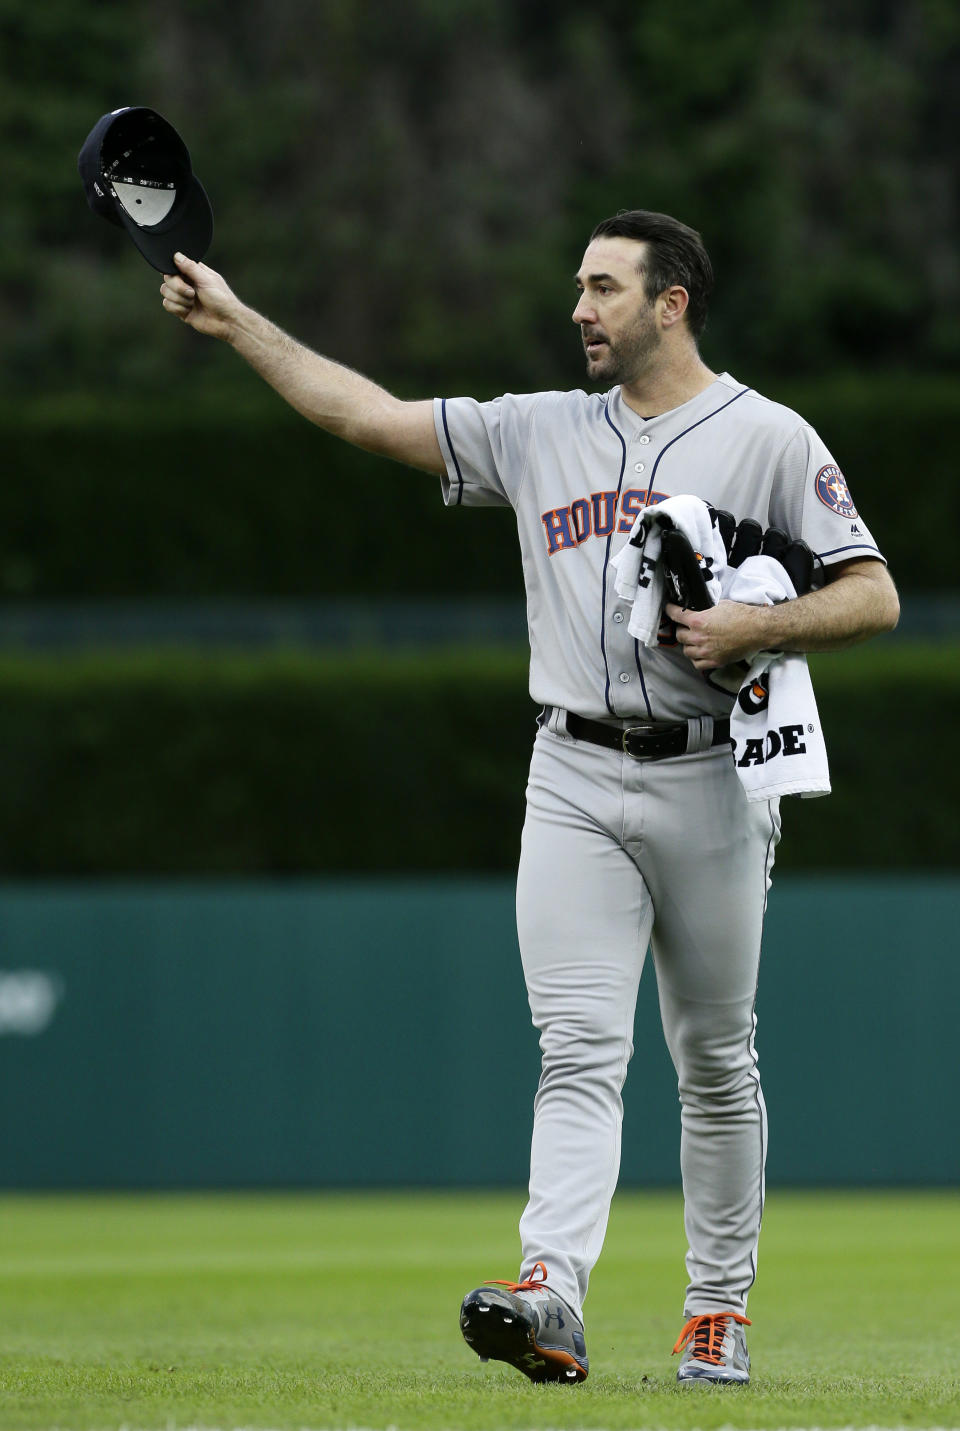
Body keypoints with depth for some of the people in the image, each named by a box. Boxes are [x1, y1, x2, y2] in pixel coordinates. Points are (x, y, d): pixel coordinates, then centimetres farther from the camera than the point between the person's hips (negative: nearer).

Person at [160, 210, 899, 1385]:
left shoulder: (769, 441, 0)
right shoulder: (540, 432, 12)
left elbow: (874, 595, -3)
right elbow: (367, 414, 10)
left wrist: (755, 628, -18)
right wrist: (238, 324, 5)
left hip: (710, 782, -2)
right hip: (575, 784, 2)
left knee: (714, 1060, 6)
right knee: (580, 1048, -10)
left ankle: (719, 1308, 16)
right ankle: (551, 1298, -24)